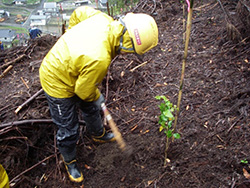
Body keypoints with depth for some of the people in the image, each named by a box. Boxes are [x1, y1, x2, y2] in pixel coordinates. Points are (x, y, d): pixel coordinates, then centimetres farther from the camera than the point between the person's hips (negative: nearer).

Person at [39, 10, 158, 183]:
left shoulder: (104, 19, -21)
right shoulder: (99, 59, -43)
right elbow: (84, 91, -25)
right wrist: (96, 96, -1)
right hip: (58, 84, -9)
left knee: (92, 109, 27)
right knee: (68, 130, 9)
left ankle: (98, 135, 56)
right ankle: (69, 161, 39)